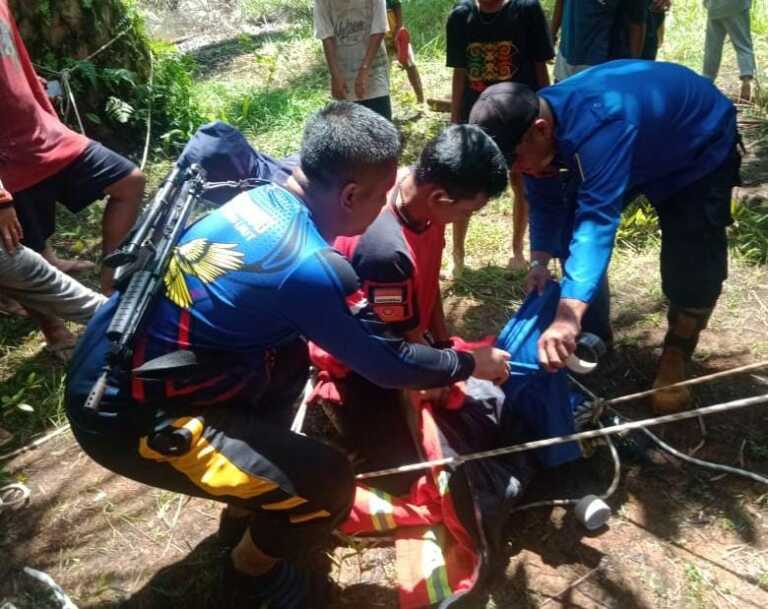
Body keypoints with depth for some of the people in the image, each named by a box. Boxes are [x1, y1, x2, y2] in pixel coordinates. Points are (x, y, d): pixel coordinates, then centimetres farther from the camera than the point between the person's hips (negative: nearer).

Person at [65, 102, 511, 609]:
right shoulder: (309, 268, -23)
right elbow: (387, 364, -10)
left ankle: (244, 513, 35)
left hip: (110, 366, 9)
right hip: (128, 414, -9)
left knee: (290, 357, 22)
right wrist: (472, 364, 7)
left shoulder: (260, 198, 1)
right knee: (327, 485, -12)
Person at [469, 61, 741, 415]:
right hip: (639, 149, 7)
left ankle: (677, 353, 11)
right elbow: (545, 200, -9)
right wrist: (540, 261, -24)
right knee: (575, 219, 1)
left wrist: (568, 315, -62)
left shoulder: (597, 127, -45)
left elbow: (598, 219, -54)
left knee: (691, 266, -16)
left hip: (701, 146, -7)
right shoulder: (533, 121, -19)